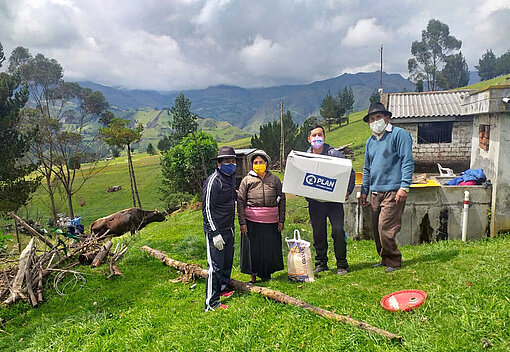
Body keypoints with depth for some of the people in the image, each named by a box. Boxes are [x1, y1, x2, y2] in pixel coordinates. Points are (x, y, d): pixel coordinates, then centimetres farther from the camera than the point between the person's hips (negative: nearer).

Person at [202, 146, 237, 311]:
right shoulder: (213, 181, -18)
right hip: (216, 231, -9)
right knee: (215, 266, -4)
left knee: (227, 261, 19)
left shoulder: (231, 177, 9)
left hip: (229, 229, 9)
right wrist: (215, 234, -21)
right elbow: (207, 209, -18)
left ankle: (222, 288, 38)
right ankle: (211, 303, 6)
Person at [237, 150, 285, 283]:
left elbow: (282, 200, 10)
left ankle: (267, 273, 26)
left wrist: (281, 220, 5)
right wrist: (242, 222, -4)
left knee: (271, 248, 7)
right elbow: (240, 202, 2)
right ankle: (253, 275, 20)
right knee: (252, 248, 4)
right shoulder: (247, 180, 4)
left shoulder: (275, 179, 9)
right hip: (252, 222, -1)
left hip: (271, 222, 2)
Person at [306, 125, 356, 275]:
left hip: (334, 200, -2)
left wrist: (348, 191, -9)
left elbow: (350, 172, 3)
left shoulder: (334, 154, -1)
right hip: (315, 202, 2)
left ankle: (342, 264, 11)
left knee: (338, 230, -5)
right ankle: (321, 263, 25)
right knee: (318, 233, 9)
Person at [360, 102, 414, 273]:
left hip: (392, 191, -7)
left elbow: (407, 162, -10)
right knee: (377, 229, 10)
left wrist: (404, 187, -17)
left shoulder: (399, 134, -3)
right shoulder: (370, 141, 19)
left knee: (386, 228, -10)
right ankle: (385, 259, 25)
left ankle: (393, 261, 9)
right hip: (375, 192, 7)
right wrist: (364, 191, 19)